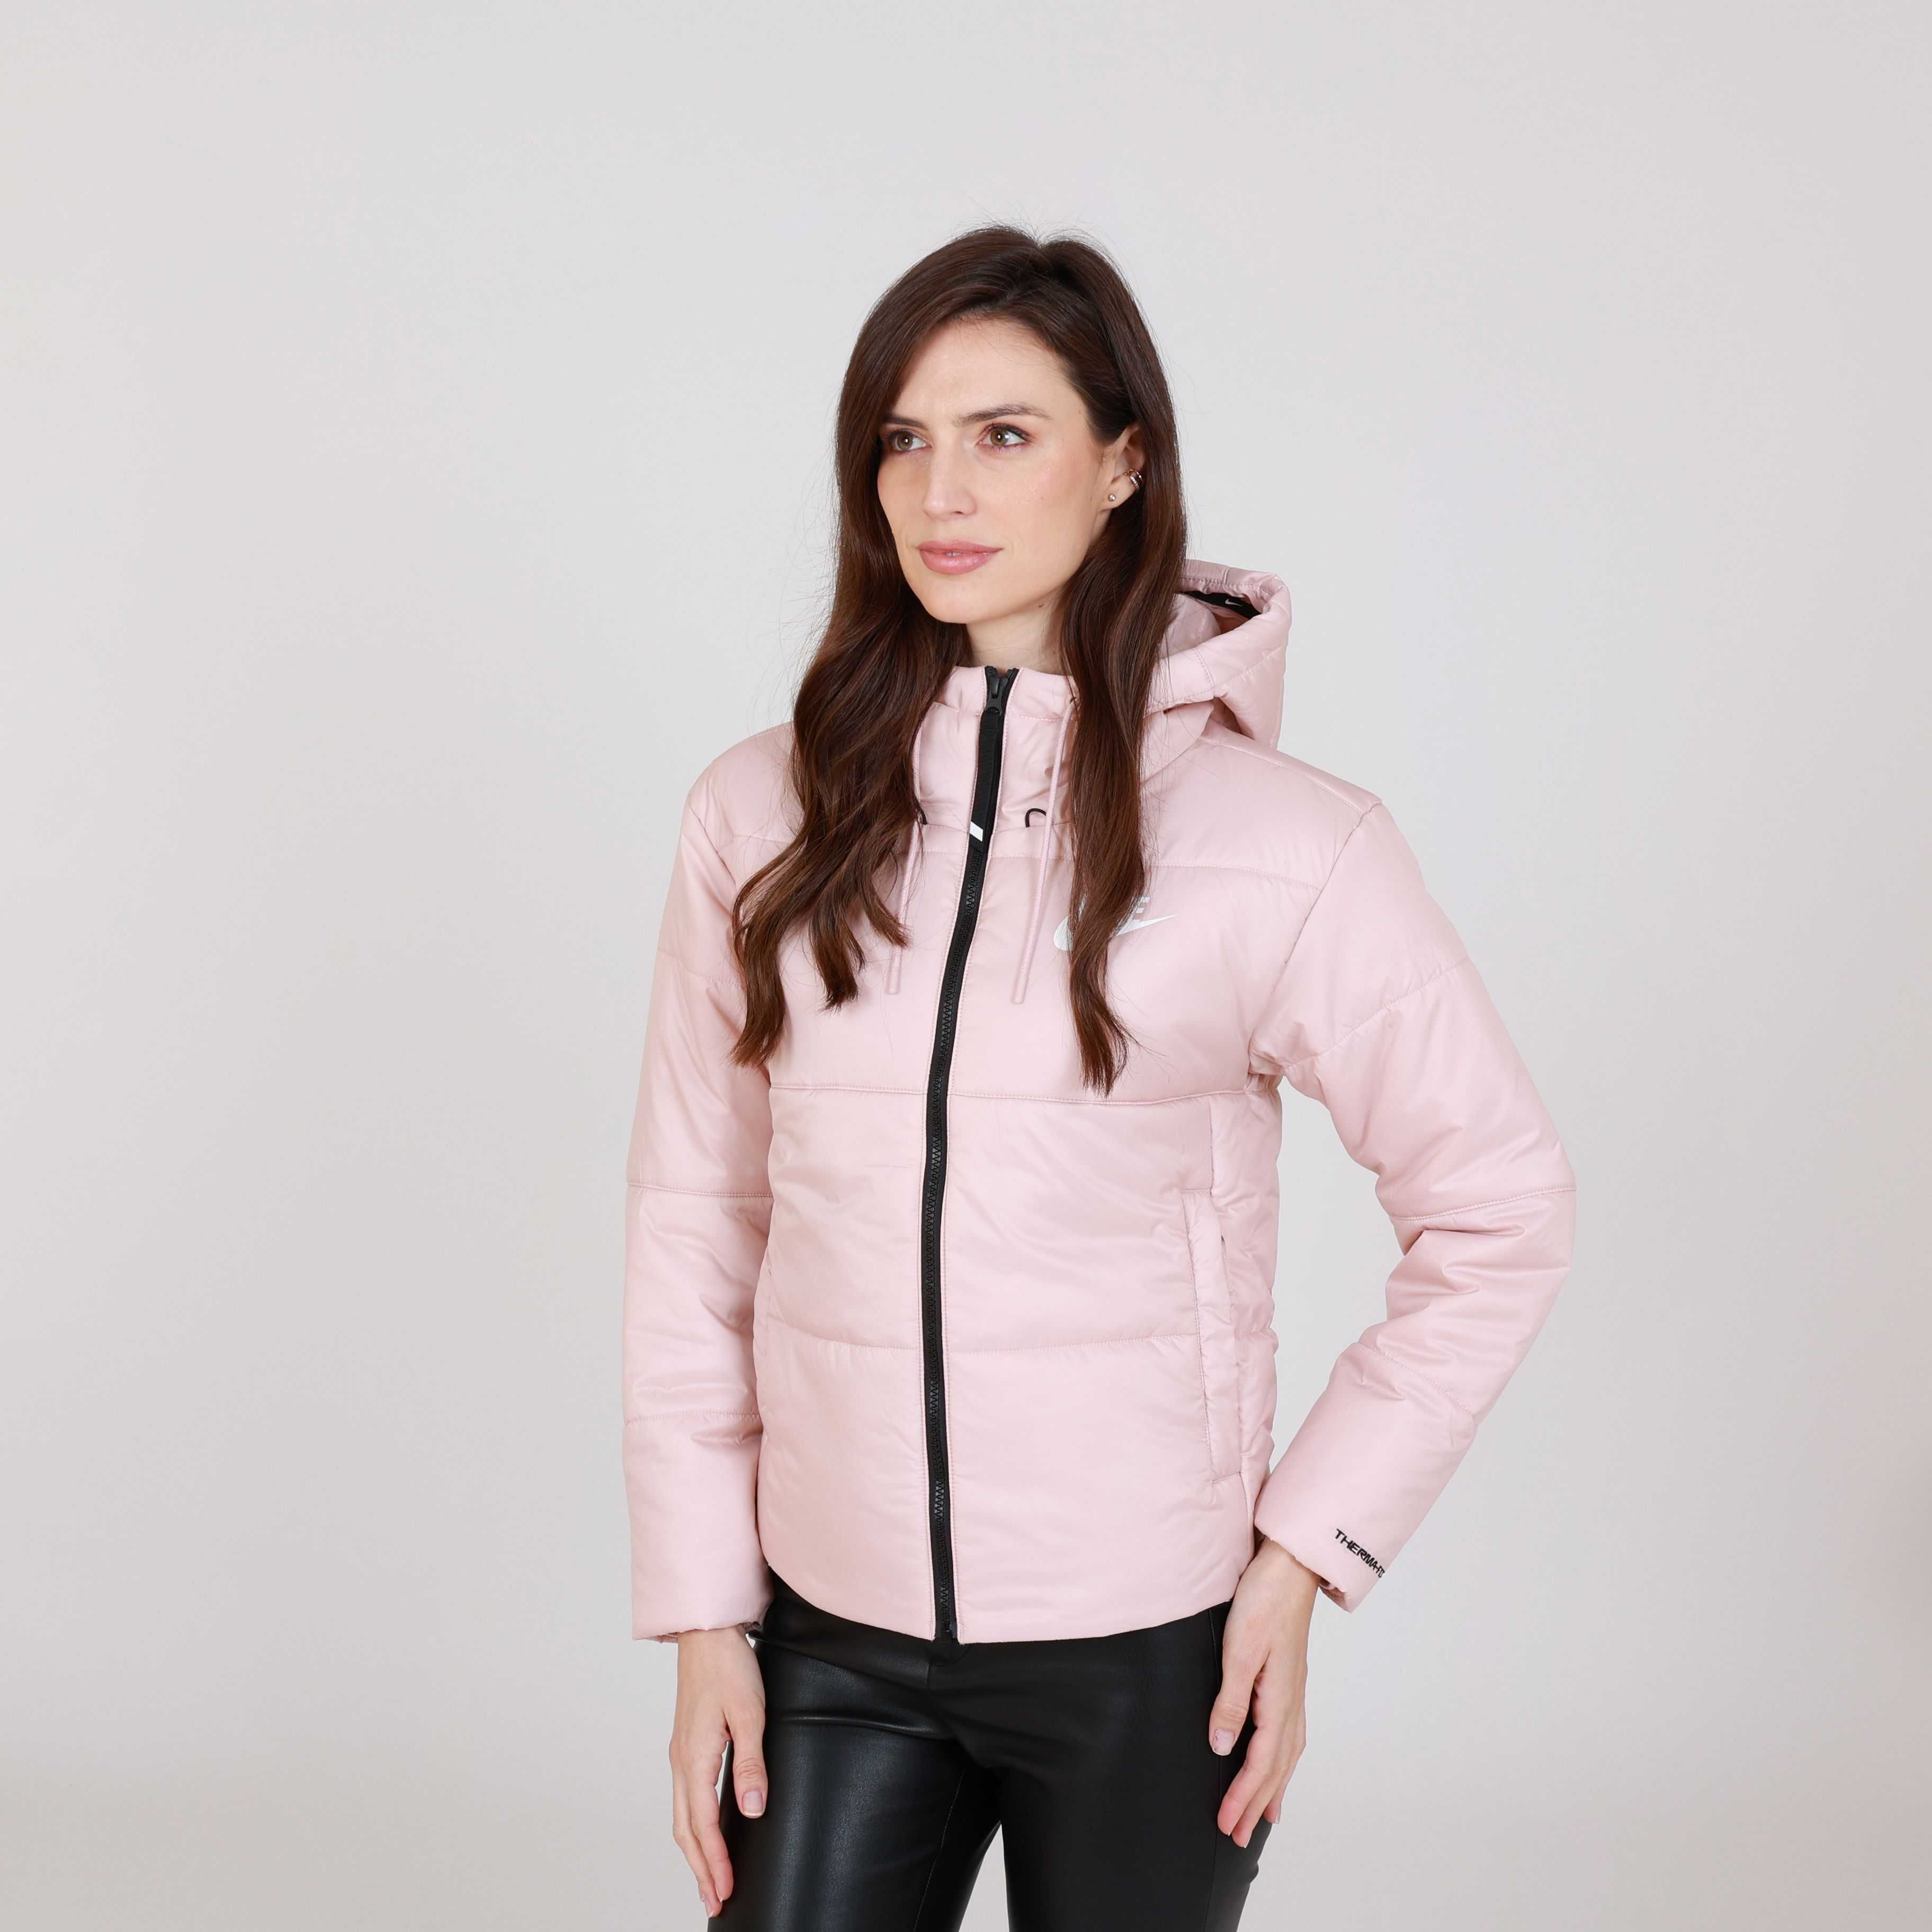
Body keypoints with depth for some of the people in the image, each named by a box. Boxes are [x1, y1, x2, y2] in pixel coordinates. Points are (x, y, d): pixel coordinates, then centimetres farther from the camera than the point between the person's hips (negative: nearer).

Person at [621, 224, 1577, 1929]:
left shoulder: (1278, 843, -9)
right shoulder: (763, 814, 0)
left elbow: (1501, 1210, -2)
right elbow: (695, 1226, 4)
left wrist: (1306, 1551, -5)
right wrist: (705, 1611, 2)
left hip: (1144, 1654, -2)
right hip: (838, 1634, 2)